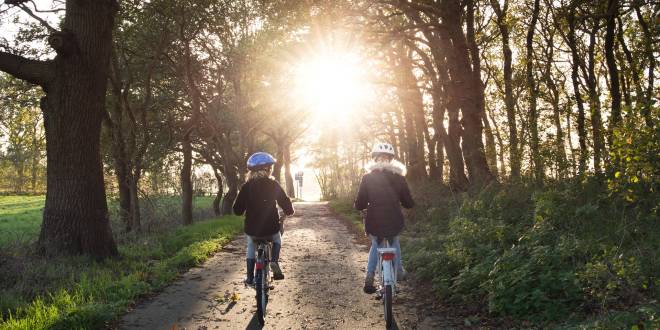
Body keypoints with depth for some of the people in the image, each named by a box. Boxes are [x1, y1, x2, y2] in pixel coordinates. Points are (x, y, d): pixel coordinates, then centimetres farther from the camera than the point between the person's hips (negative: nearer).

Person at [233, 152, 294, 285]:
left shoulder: (246, 186, -1)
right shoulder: (273, 185, -4)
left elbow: (237, 210, 1)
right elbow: (285, 202, -3)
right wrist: (289, 211, 19)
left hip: (252, 229, 1)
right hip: (271, 228, -1)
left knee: (251, 247, 29)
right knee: (277, 240, 31)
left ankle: (250, 278, 24)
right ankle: (274, 261, 4)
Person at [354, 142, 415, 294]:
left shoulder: (367, 178, -4)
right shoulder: (398, 178, -2)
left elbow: (359, 205, -4)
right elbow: (409, 203, 3)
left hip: (374, 225, -1)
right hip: (394, 224, 1)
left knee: (376, 244, 30)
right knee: (394, 241, 35)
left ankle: (370, 277, 16)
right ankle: (399, 271, 39)